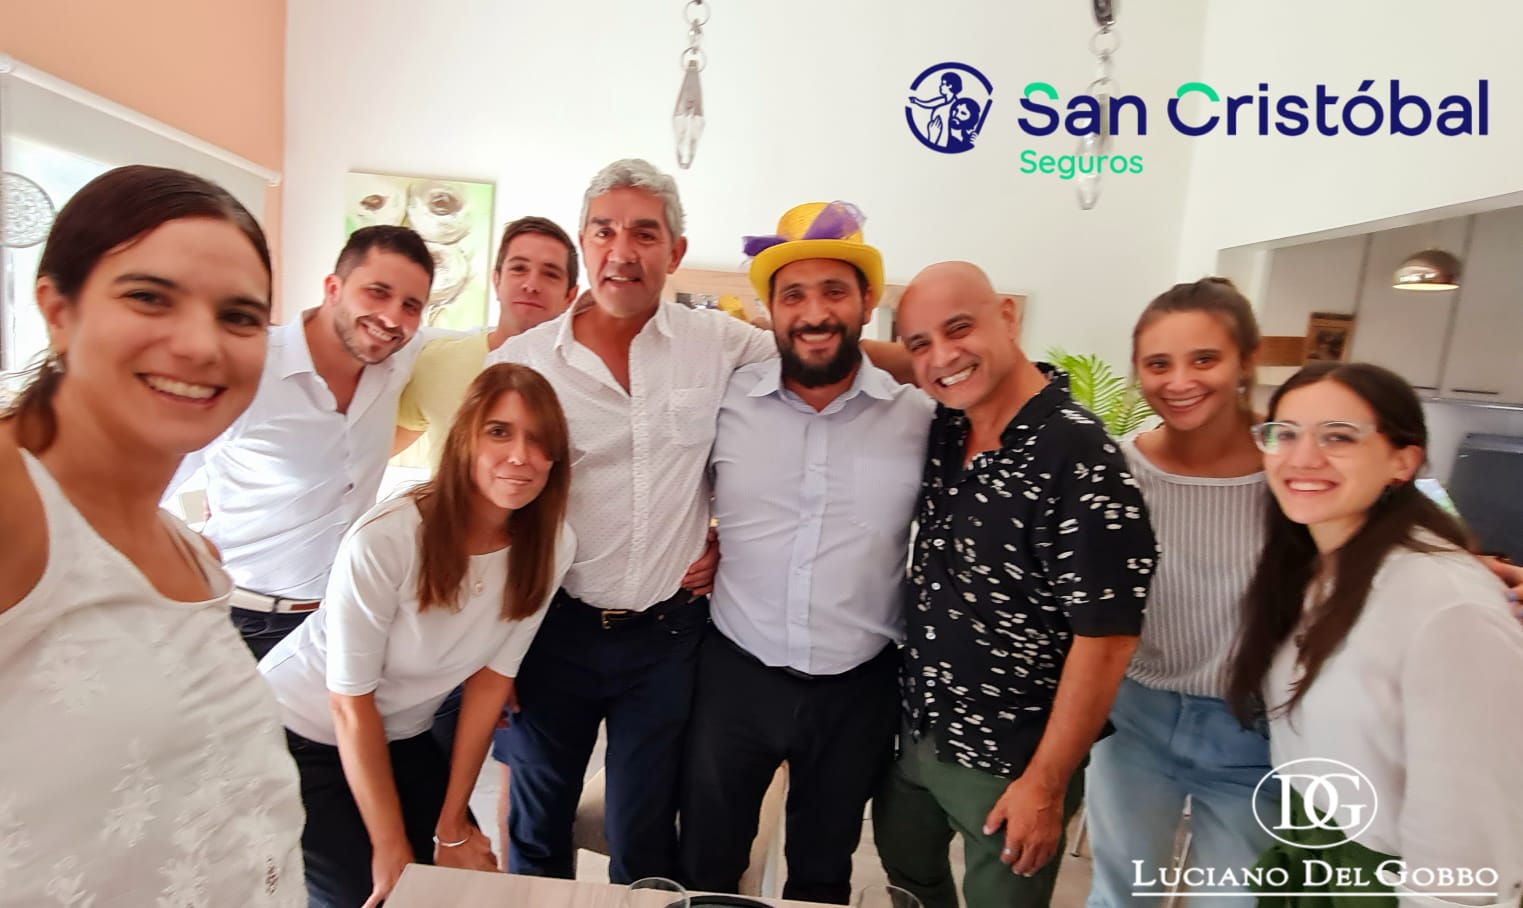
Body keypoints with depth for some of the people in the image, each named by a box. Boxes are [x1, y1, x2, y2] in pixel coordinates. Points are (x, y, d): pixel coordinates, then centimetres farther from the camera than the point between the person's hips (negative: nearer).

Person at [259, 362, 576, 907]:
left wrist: (451, 826, -3)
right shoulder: (386, 539, -32)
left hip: (403, 738, 4)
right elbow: (350, 704, -21)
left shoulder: (552, 546, -18)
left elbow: (491, 678, -8)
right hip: (301, 732, -4)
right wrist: (392, 850, -14)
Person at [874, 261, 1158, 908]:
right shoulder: (942, 429, -5)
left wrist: (1045, 784, -15)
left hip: (1009, 762, -6)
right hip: (913, 731, 6)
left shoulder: (1081, 459, -24)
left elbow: (1105, 638, -21)